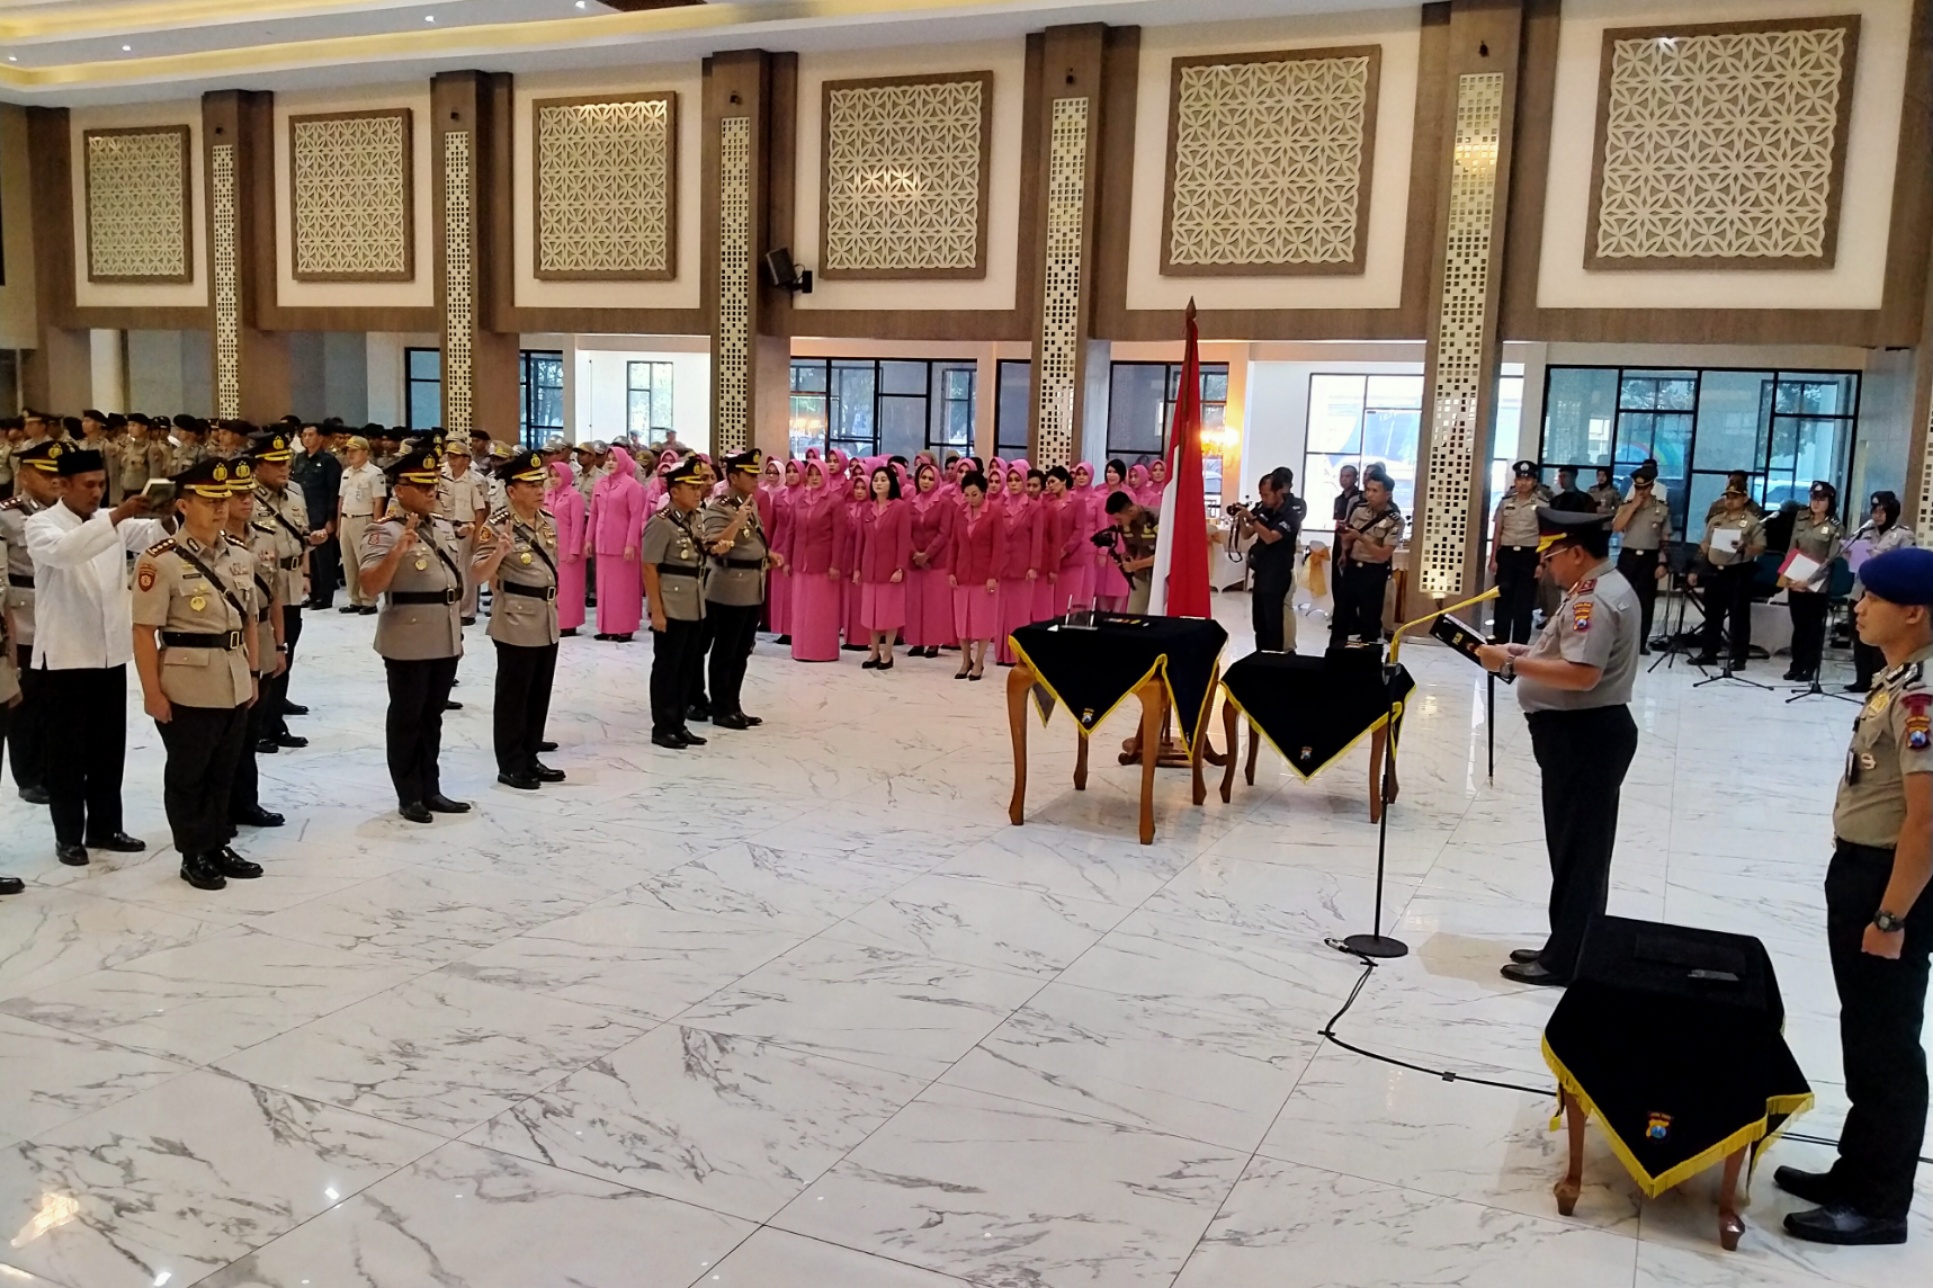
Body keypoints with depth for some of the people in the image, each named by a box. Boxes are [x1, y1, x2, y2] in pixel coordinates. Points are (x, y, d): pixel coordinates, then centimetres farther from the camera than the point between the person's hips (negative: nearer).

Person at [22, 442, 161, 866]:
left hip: (111, 651, 5)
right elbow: (63, 551, -31)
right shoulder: (41, 525, -7)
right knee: (68, 750, 4)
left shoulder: (112, 521, 8)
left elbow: (151, 534, -12)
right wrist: (115, 517, -41)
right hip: (65, 654, -5)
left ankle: (105, 827, 24)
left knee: (109, 746, 12)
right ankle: (68, 836, 13)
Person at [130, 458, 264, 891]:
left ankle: (218, 845, 29)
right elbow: (144, 632, -15)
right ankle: (195, 855, 19)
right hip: (188, 688, -6)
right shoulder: (159, 560, -14)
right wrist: (152, 691, -16)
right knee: (187, 774, 8)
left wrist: (253, 672, 14)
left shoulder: (235, 554, 6)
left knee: (223, 771, 16)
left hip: (234, 685, 6)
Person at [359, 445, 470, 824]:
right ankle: (409, 796, 12)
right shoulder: (384, 532, -12)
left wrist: (457, 628, 19)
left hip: (445, 639, 7)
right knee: (406, 717, 4)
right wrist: (399, 549, -35)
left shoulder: (444, 527, 11)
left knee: (432, 716, 14)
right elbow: (370, 586, -23)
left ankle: (431, 790, 23)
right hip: (408, 640, -7)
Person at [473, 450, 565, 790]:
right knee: (513, 696, 2)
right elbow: (477, 574, -21)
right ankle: (510, 765, 10)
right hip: (516, 623, -7)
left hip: (548, 621, 7)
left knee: (540, 695, 13)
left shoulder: (549, 522, 6)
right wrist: (498, 553, -37)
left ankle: (530, 758, 24)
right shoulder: (496, 526, -15)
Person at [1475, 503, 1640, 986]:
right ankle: (1567, 947, 26)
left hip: (1584, 736, -11)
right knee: (1576, 846, 17)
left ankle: (1566, 959, 7)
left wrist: (1511, 664, -24)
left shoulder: (1595, 599, -20)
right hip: (1583, 732, 11)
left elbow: (1581, 674, -29)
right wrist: (1526, 651, 9)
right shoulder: (1601, 588, 14)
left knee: (1578, 848, -2)